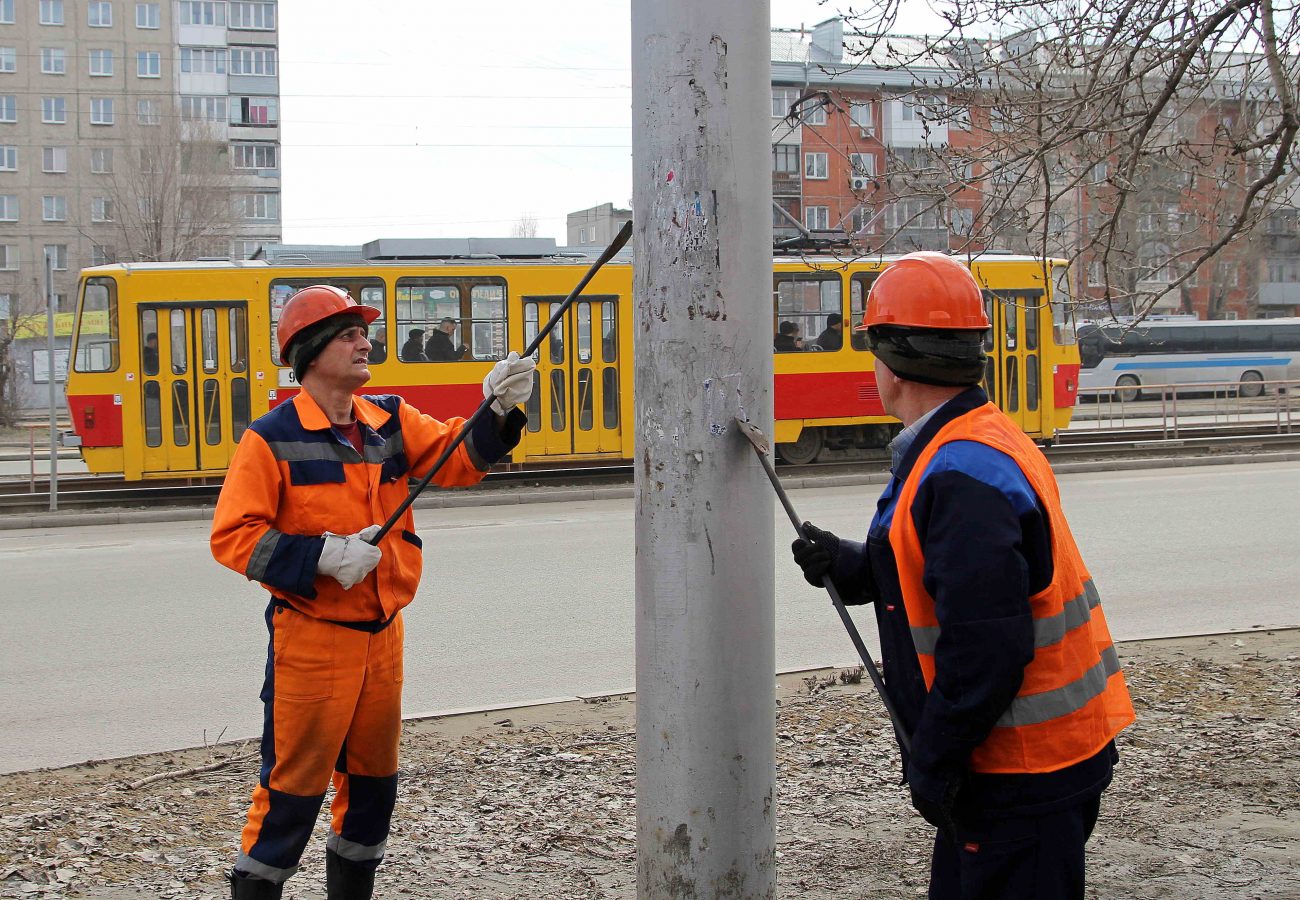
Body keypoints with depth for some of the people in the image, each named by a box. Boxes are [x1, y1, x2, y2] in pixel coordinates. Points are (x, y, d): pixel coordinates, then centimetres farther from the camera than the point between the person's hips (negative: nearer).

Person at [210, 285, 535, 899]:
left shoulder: (390, 421, 7)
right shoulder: (271, 438, -10)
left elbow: (456, 458, -5)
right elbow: (231, 536, -12)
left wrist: (496, 411, -23)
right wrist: (321, 555, -21)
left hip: (382, 633, 6)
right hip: (311, 637, -6)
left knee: (372, 778, 17)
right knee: (294, 785, -2)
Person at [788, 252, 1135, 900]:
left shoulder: (962, 478, -24)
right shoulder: (988, 443, 10)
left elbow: (985, 649, -28)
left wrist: (933, 766, -19)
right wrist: (846, 565, 14)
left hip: (1024, 775, -10)